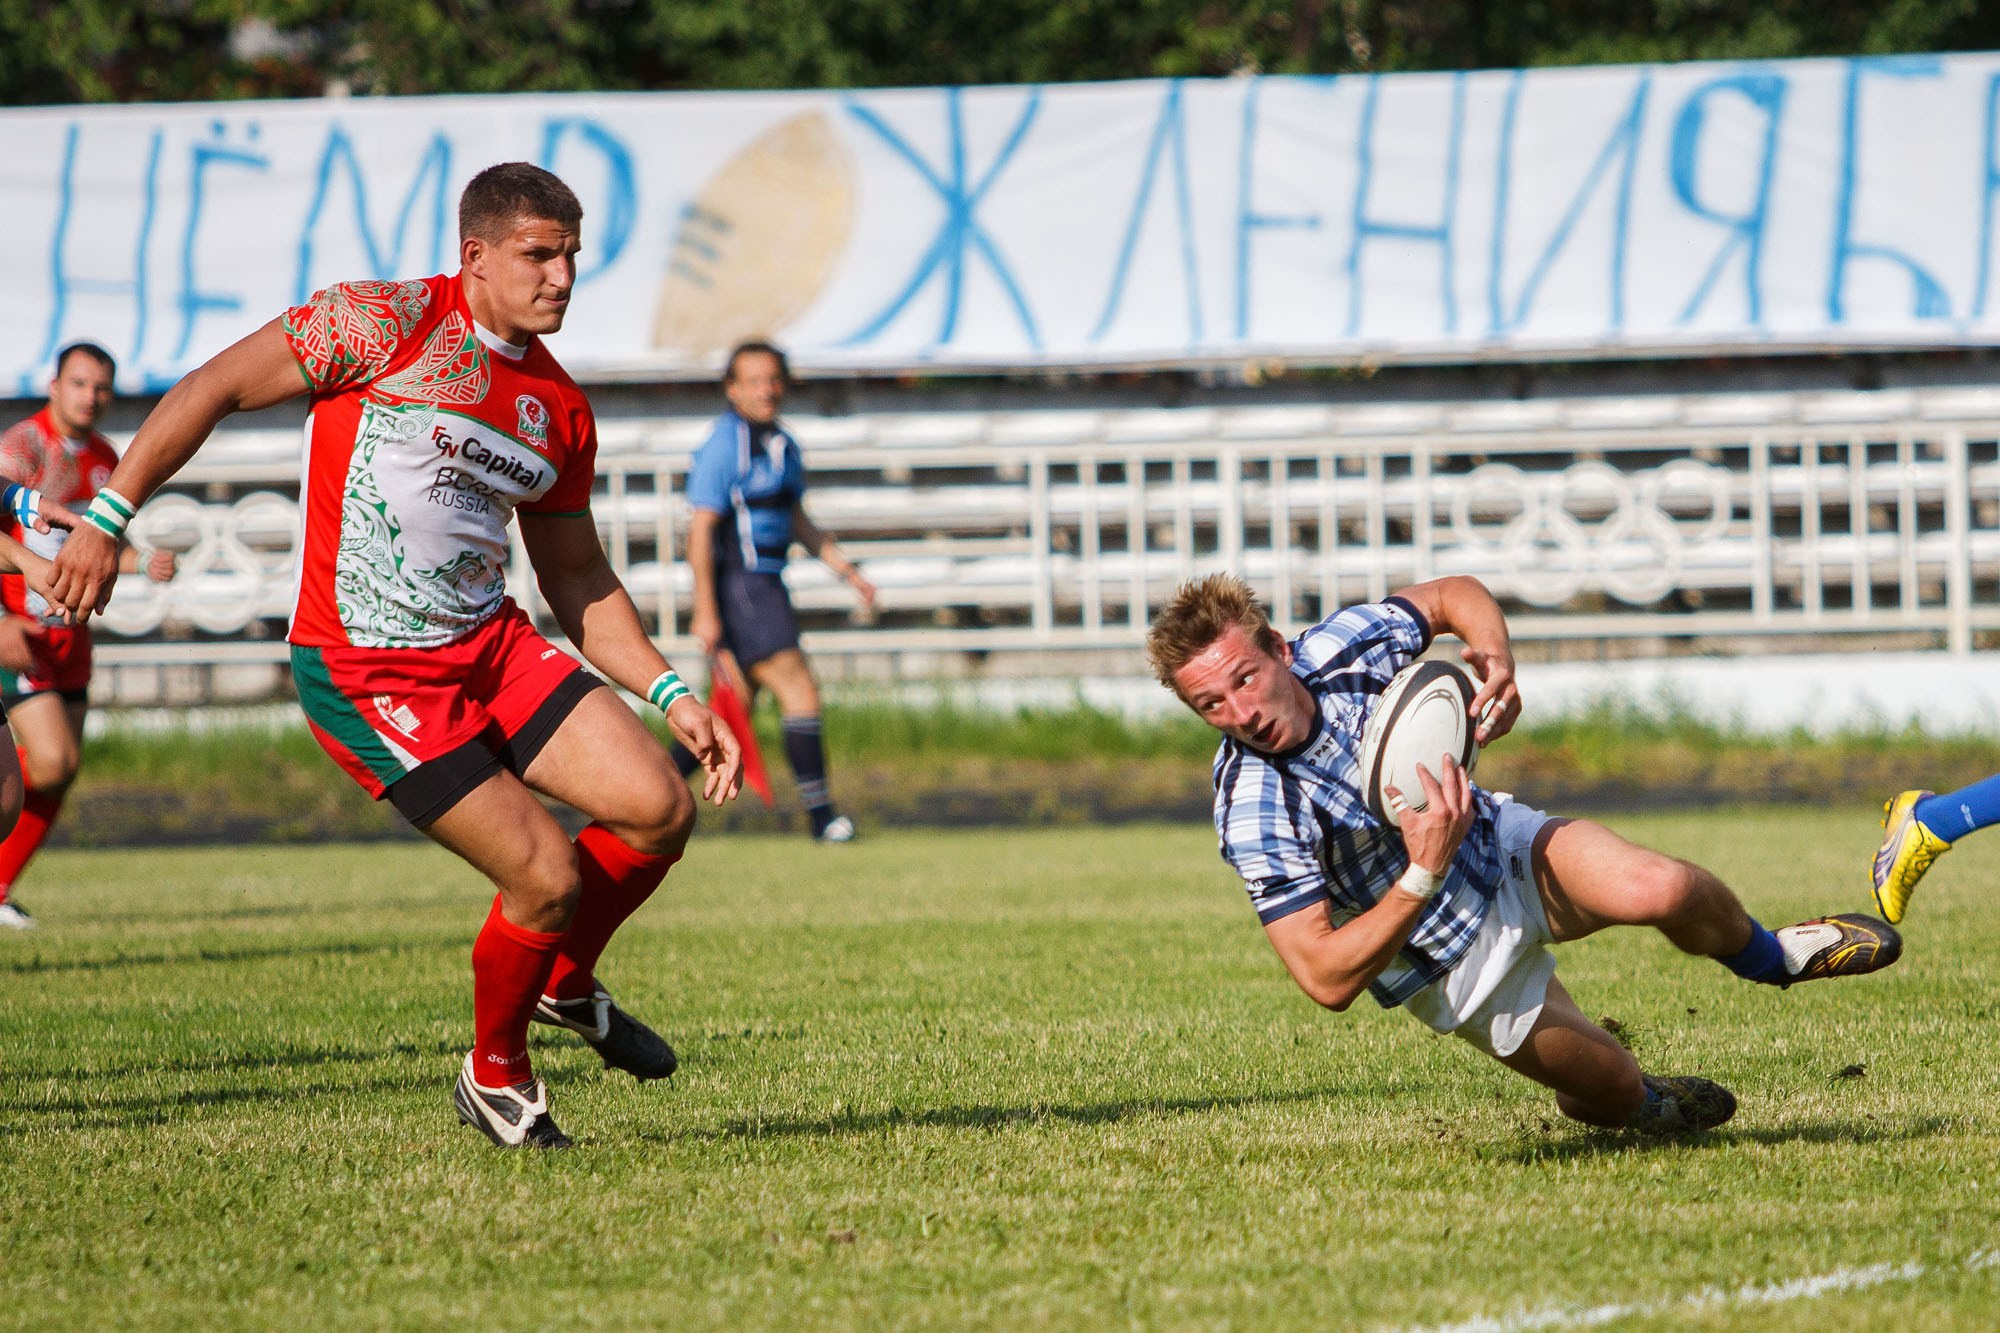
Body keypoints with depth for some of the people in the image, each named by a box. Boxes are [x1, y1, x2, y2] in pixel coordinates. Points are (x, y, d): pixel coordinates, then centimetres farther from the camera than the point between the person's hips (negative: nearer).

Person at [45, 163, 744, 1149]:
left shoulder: (559, 410, 10)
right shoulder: (391, 324, -11)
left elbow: (576, 578, 19)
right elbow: (214, 390, -8)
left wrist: (671, 696, 9)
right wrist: (106, 520, -12)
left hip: (493, 645, 7)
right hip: (366, 675, -7)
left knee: (659, 809, -7)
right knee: (548, 877, -12)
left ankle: (566, 985, 23)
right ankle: (496, 1077, 16)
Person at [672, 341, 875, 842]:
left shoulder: (781, 444, 15)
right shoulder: (725, 445, -13)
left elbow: (798, 522, 25)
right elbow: (700, 528, -16)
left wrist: (848, 571, 18)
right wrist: (705, 611, -21)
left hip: (764, 588, 9)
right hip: (738, 589, -9)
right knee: (800, 693, -12)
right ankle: (820, 815, -9)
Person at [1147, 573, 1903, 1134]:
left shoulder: (1337, 648, -19)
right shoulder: (1254, 814, -33)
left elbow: (1455, 595, 1)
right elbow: (1325, 978, -33)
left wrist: (1495, 658, -21)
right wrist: (1424, 876, -41)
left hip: (1500, 841, 3)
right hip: (1459, 966, -3)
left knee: (1659, 891, -23)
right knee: (1612, 1094, 4)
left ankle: (1769, 957, 10)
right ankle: (1645, 1108, 43)